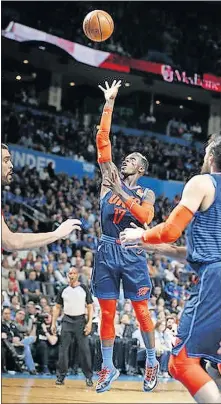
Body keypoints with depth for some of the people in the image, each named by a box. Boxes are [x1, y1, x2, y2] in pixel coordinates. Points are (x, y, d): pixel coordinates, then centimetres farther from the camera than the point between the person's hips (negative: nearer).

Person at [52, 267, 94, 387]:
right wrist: (53, 323, 3)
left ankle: (89, 377, 4)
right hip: (67, 321, 2)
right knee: (63, 349, 1)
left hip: (80, 320, -2)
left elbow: (90, 307, 0)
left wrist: (89, 322, -10)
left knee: (84, 350, -3)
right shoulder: (63, 290, 6)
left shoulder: (84, 289, 0)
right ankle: (61, 376, 8)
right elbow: (57, 307, 11)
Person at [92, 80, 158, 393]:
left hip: (132, 254, -2)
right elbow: (103, 139, 2)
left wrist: (123, 194, -18)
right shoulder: (110, 177, 9)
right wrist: (109, 104, -2)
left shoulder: (146, 194, 5)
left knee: (141, 310, 3)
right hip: (107, 252, 2)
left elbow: (145, 217, -16)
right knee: (107, 312, 4)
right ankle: (108, 367, 12)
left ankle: (152, 362, 18)